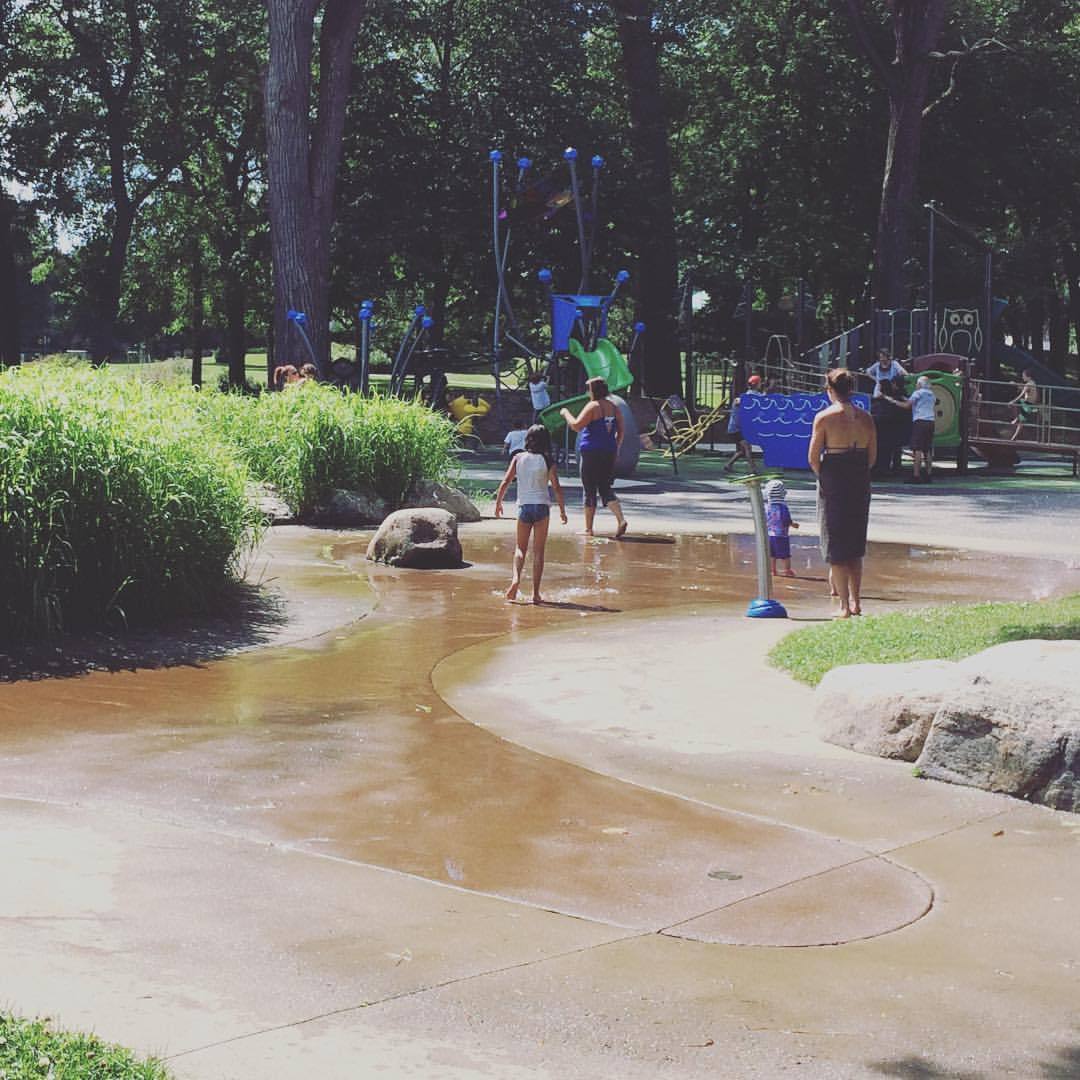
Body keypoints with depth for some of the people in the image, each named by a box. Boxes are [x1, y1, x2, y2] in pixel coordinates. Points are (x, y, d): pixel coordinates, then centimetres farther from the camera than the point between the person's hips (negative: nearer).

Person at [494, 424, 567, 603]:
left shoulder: (518, 458, 2)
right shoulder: (547, 460, -2)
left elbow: (505, 483, 0)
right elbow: (556, 488, -5)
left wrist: (498, 503, 12)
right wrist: (562, 510, 3)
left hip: (523, 506, 1)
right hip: (542, 506, -1)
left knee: (521, 548, 13)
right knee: (538, 551, 5)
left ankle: (516, 578, -13)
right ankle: (536, 593, 2)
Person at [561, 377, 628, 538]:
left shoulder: (592, 406, -10)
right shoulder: (614, 407, 8)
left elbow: (576, 426, -15)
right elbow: (621, 430, 10)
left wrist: (566, 413, 1)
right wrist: (616, 448, 20)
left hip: (591, 452, -6)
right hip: (609, 453, 6)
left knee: (590, 491, 3)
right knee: (606, 489, 10)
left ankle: (588, 529, 8)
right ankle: (621, 519, -11)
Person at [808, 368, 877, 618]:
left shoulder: (824, 417, -10)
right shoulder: (865, 418, 4)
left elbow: (813, 457, -10)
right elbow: (873, 456, 6)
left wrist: (823, 477, 6)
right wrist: (859, 475, 15)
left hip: (833, 485, -4)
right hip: (860, 485, 4)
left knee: (835, 550, 2)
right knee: (855, 548, 16)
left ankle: (844, 606, 0)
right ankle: (856, 602, 17)